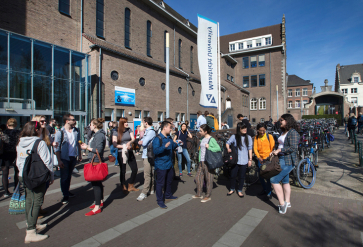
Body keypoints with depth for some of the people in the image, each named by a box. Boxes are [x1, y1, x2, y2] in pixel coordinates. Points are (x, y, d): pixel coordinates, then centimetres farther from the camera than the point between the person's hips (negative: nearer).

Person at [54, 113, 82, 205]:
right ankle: (65, 195, 15)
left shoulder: (76, 131, 3)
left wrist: (79, 155, 11)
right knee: (64, 177, 4)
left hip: (73, 157, 4)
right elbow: (56, 147, -11)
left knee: (69, 176, 16)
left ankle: (67, 191, 31)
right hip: (64, 158, -4)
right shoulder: (60, 132, -11)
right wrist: (59, 160, -15)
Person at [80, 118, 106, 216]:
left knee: (96, 183, -5)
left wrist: (87, 148, -12)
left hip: (96, 161, -11)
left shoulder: (99, 135, -18)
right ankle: (100, 201, 34)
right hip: (95, 161, 11)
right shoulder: (97, 134, 14)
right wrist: (87, 145, 11)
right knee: (97, 182, 19)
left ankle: (97, 207, 4)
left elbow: (98, 150, -23)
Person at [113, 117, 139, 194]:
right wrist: (124, 146, -23)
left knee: (135, 169, 6)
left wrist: (129, 143, -29)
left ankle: (130, 186, 25)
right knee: (123, 171, 8)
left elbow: (133, 139, -7)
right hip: (121, 153, -3)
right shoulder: (116, 132, -5)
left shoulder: (129, 130, 4)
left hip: (130, 152, 3)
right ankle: (124, 187, 27)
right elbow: (115, 144, -11)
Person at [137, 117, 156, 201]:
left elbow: (144, 143, -21)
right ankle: (151, 189, 28)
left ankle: (144, 193, -1)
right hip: (146, 155, 10)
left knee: (147, 175, -5)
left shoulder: (151, 132, -15)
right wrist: (140, 141, -7)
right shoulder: (147, 131, 16)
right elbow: (141, 142, 15)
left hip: (148, 155, -10)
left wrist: (141, 142, 0)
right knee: (150, 173, 17)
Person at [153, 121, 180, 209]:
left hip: (169, 163, 9)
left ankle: (168, 195, 42)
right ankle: (160, 201, 14)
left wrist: (176, 144, 4)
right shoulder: (157, 139, -18)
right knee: (160, 183, 1)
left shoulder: (169, 138, 9)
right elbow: (155, 151, -27)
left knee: (169, 181, 22)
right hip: (161, 165, -8)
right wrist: (164, 147, -39)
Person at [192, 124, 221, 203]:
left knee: (208, 179, 4)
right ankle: (199, 194, 30)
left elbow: (218, 148, -18)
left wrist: (209, 147, -21)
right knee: (198, 177, 13)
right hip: (201, 161, 8)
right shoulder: (202, 139, 10)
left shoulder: (211, 139, -12)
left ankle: (208, 196, 19)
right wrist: (199, 160, 15)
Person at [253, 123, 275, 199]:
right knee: (260, 175, 10)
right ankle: (265, 189, 32)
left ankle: (269, 192, 12)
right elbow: (255, 148, -2)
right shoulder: (256, 137, 3)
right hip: (260, 159, 4)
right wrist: (259, 157, -15)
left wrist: (269, 158, -13)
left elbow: (272, 148, -6)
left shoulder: (269, 136, -6)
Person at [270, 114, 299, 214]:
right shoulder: (284, 132, 13)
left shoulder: (293, 133, -16)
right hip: (282, 159, 9)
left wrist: (279, 150, -22)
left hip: (288, 161, -9)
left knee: (274, 180, -10)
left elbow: (293, 148, -24)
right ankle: (287, 202, 32)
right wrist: (275, 151, 5)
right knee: (285, 181, 18)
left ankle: (282, 203, 4)